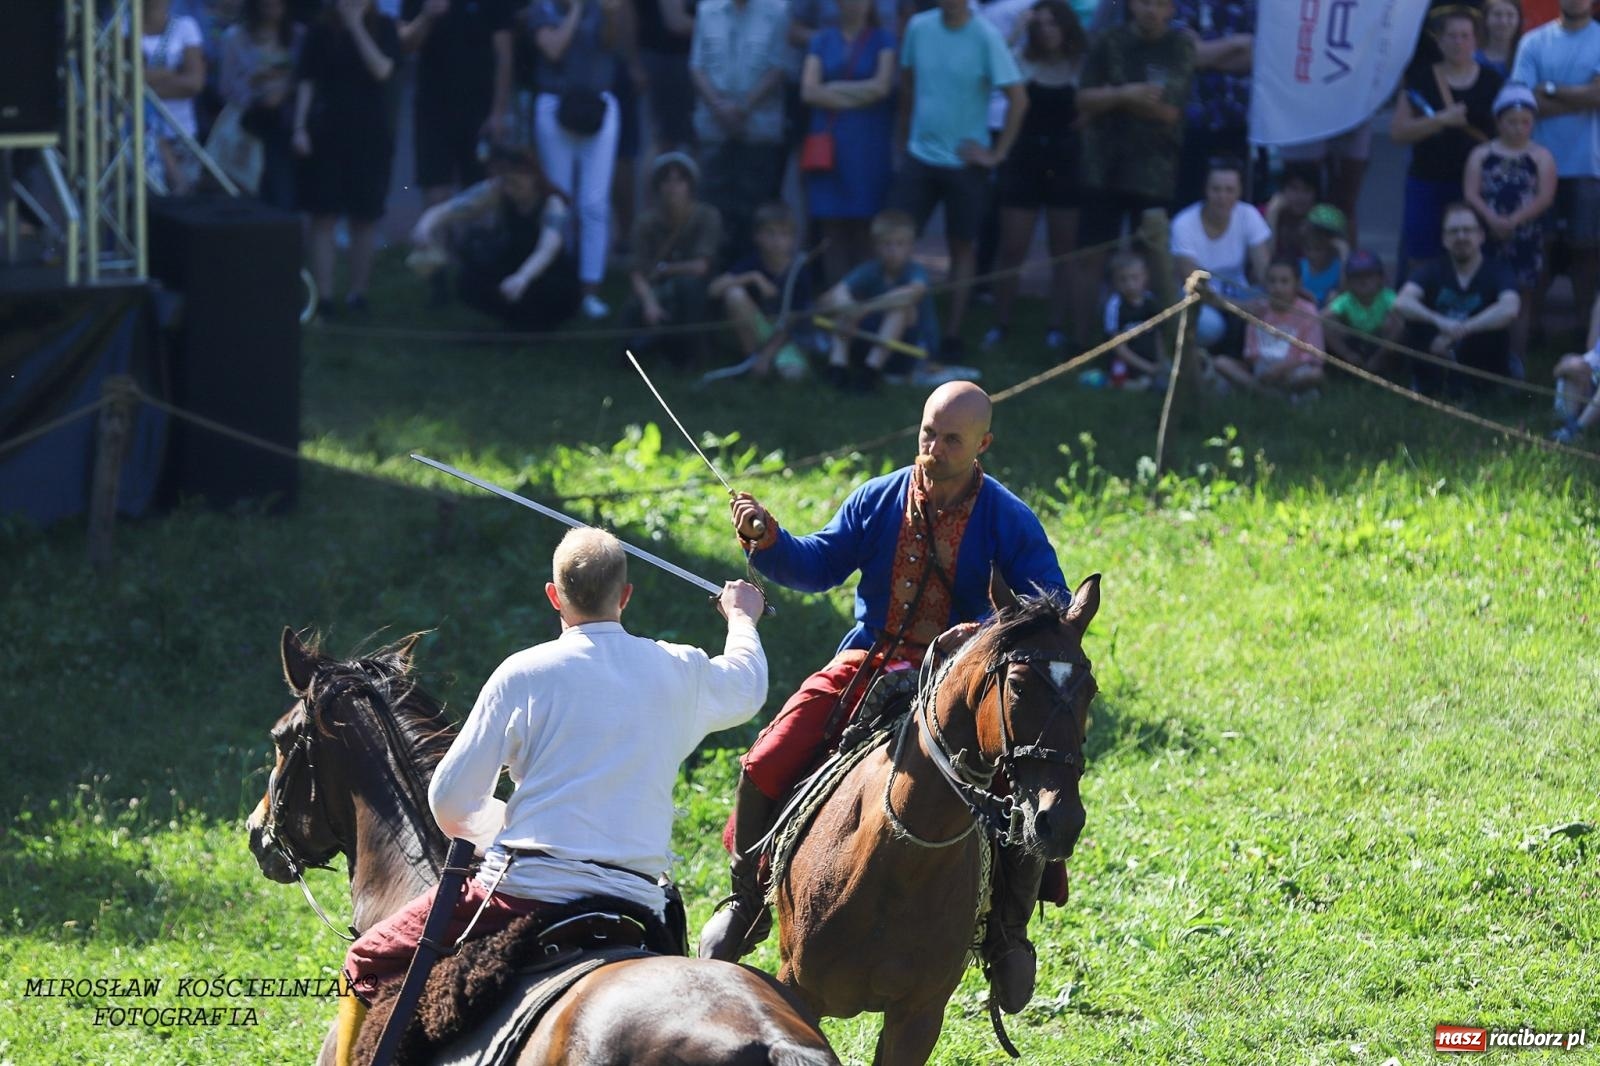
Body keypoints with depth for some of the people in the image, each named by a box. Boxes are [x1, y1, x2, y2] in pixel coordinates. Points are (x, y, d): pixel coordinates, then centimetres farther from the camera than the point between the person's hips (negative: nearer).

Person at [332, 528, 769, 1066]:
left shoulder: (524, 674, -2)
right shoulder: (680, 672, 10)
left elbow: (450, 803, 0)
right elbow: (746, 686, 35)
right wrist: (742, 618, 56)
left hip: (524, 889, -4)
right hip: (635, 898, 4)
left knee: (368, 963, 12)